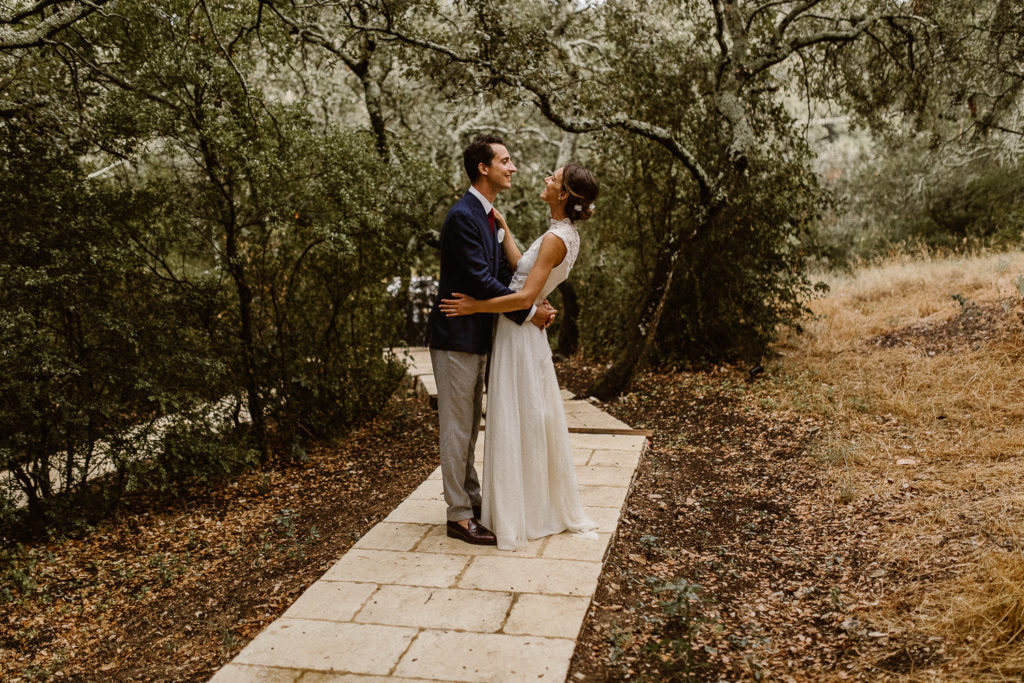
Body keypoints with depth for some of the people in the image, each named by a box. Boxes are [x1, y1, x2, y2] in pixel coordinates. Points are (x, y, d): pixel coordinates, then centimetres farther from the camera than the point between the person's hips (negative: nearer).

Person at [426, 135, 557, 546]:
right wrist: (528, 313, -16)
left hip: (476, 338, 10)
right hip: (456, 337, -10)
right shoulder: (463, 216, -18)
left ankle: (471, 500, 30)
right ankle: (459, 517, 8)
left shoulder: (486, 216, 14)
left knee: (469, 427, 18)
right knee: (457, 428, -1)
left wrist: (535, 305, -2)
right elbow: (481, 280, -23)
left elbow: (501, 273, 13)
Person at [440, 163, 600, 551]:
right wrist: (503, 228, 14)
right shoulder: (567, 234, 10)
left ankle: (515, 520, 11)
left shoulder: (556, 238, -19)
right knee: (536, 420, 17)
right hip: (525, 333, 9)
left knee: (516, 421, -1)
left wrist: (476, 306, -18)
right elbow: (520, 264, 11)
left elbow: (526, 297, -24)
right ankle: (551, 508, 30)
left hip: (518, 334, -9)